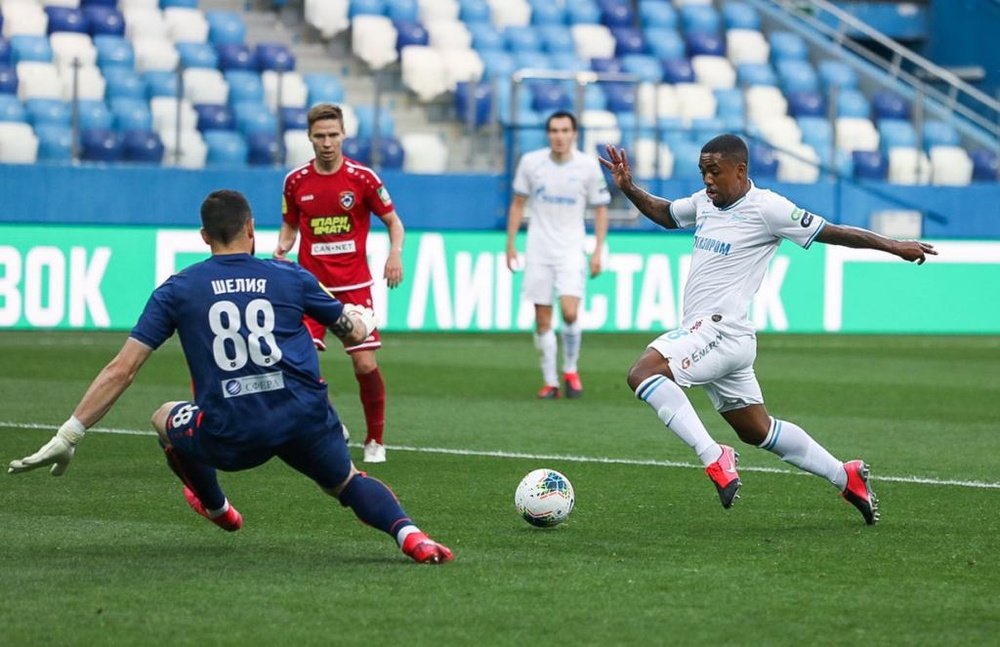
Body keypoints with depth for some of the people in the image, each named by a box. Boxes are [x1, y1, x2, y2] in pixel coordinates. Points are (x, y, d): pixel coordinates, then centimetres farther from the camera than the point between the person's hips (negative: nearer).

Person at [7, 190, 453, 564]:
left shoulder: (177, 290, 6)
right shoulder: (291, 278, 9)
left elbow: (121, 370, 2)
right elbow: (355, 332, 21)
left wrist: (67, 438, 5)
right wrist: (363, 318, 47)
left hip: (231, 438, -1)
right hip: (305, 422, 1)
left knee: (165, 417, 29)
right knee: (349, 483, 24)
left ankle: (215, 508, 52)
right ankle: (407, 533, -7)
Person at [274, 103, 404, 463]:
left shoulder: (362, 177, -5)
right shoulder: (296, 181, 1)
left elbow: (393, 220, 2)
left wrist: (395, 253, -16)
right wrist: (283, 246, -5)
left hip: (354, 285, -2)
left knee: (365, 364, -6)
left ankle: (375, 440, 12)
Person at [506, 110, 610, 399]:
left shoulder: (589, 166, -4)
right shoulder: (530, 162, -1)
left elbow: (600, 209, 5)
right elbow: (518, 204, 11)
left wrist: (598, 251, -1)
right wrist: (510, 244, 7)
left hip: (571, 249, -2)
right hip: (538, 250, 2)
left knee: (570, 312, -18)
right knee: (543, 320, 0)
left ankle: (571, 370, 4)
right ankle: (549, 381, 10)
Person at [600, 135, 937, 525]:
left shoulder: (765, 208, -9)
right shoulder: (705, 202, 14)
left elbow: (831, 232, -6)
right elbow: (665, 214, 33)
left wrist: (892, 246, -6)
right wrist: (629, 189, 17)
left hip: (722, 330, -9)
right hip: (705, 335, 9)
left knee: (642, 373, -26)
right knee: (757, 431, 17)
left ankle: (714, 459, -28)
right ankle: (845, 477, 28)